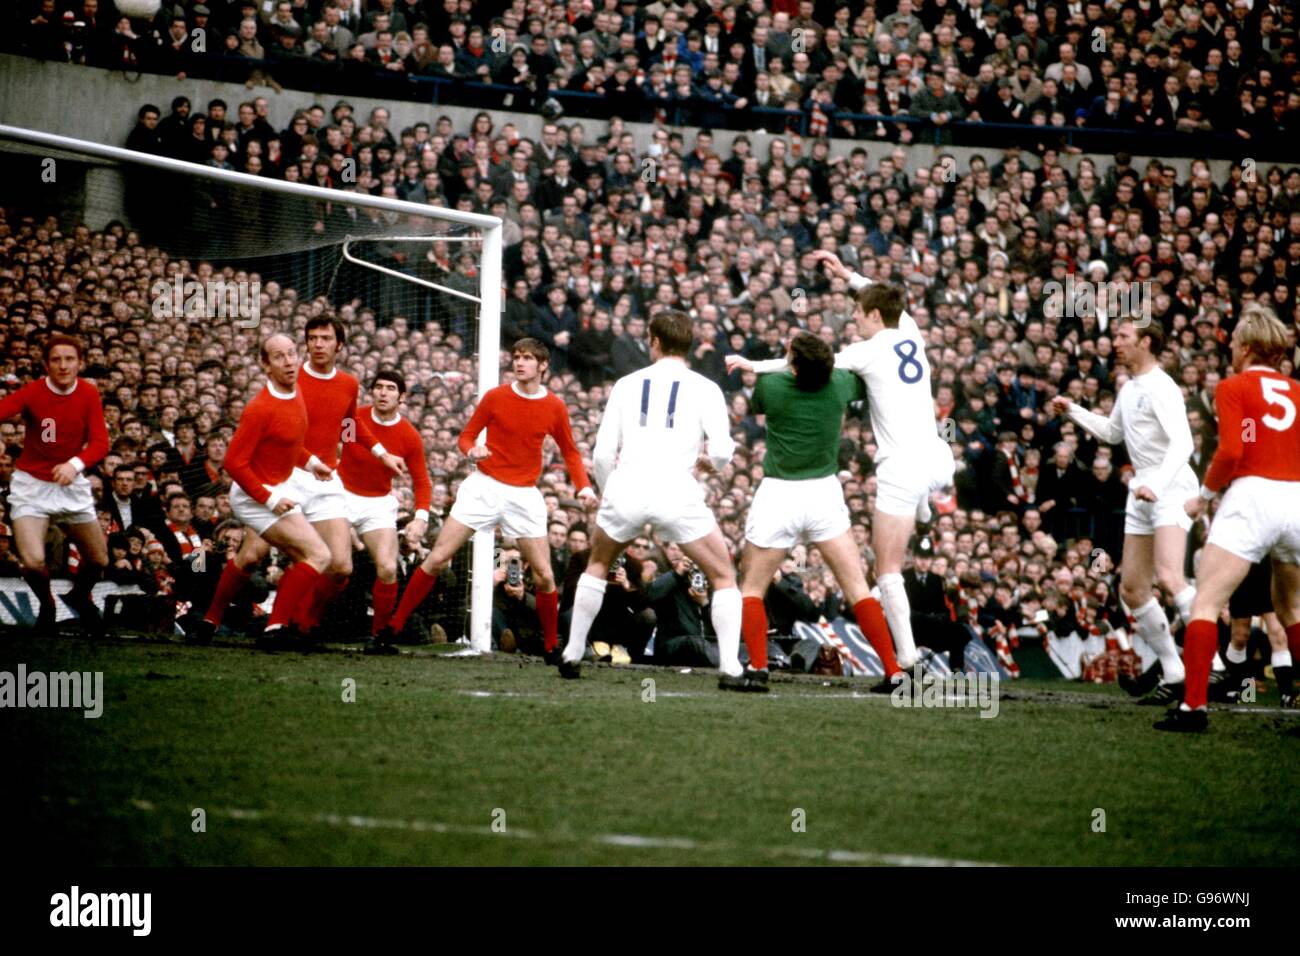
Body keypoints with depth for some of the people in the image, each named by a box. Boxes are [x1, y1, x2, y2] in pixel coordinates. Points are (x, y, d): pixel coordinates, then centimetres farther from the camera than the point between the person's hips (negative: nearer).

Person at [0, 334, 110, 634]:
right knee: (33, 561, -19)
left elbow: (100, 442, -14)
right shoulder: (32, 392, -16)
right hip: (32, 485, -3)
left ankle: (80, 597, 45)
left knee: (99, 560, 10)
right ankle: (46, 604, 16)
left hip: (73, 485, 3)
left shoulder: (89, 394, -7)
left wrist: (75, 464, -33)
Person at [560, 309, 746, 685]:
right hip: (676, 490, -2)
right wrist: (706, 460, 21)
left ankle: (572, 655, 28)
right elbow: (721, 451, -3)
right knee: (724, 576, 11)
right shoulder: (704, 388, 8)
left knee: (597, 565, 29)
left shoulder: (627, 384, 15)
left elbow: (602, 454, 10)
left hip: (625, 486, 2)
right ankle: (730, 666, -4)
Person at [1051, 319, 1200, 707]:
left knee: (1168, 577, -27)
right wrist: (1072, 411, 26)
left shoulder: (1160, 387, -13)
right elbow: (1114, 432, 33)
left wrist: (1157, 484, -36)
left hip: (1172, 489, -10)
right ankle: (1174, 676, 10)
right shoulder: (1129, 387, 16)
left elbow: (1183, 442, -24)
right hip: (1142, 494, 10)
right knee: (1131, 588, 5)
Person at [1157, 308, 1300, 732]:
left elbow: (1230, 451, -10)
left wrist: (1204, 494, 3)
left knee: (1205, 603, -3)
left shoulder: (1232, 388, 2)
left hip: (1252, 495, -5)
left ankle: (1194, 705, -13)